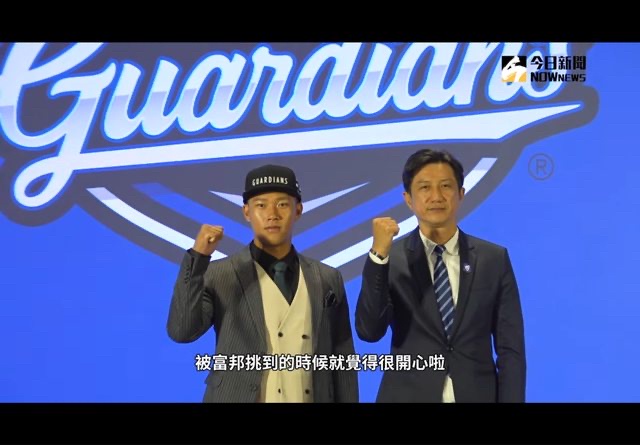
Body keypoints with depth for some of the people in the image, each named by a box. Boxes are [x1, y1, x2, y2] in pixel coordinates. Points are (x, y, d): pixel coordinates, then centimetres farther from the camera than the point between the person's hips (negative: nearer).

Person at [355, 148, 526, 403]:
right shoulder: (391, 260, -5)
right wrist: (378, 255, -24)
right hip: (408, 396, -1)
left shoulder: (494, 259, -2)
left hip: (476, 396, 1)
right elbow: (369, 331, -16)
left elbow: (510, 348, -1)